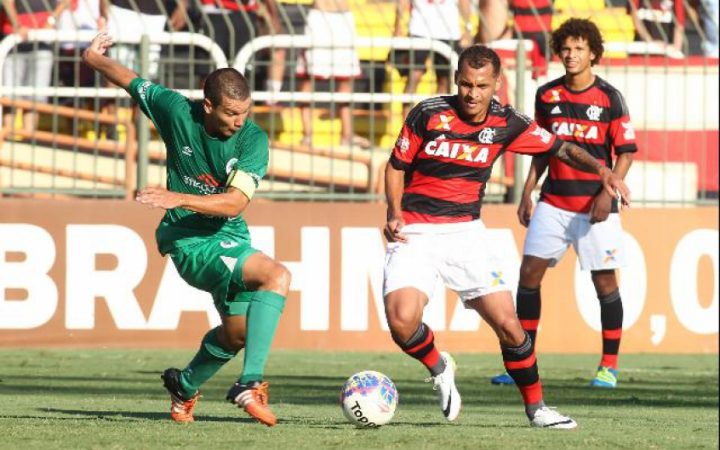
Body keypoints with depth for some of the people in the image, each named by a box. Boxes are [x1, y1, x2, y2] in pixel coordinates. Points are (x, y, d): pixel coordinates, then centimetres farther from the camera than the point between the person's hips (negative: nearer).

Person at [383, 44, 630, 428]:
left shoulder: (505, 123, -1)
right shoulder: (428, 114, -9)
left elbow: (562, 149, 7)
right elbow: (396, 165, 2)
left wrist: (602, 170, -11)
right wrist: (395, 212, -14)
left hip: (465, 230, 2)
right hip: (415, 233, -2)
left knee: (506, 323, -7)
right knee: (402, 320, -23)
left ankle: (535, 408, 13)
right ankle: (438, 368, 11)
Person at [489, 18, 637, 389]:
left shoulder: (609, 97, -5)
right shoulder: (547, 95, 6)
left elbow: (626, 151, -5)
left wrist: (607, 191, -17)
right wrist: (527, 194, 11)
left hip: (595, 205, -4)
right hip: (553, 201, 4)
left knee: (604, 280, -1)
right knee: (529, 272, -3)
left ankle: (609, 366, 11)